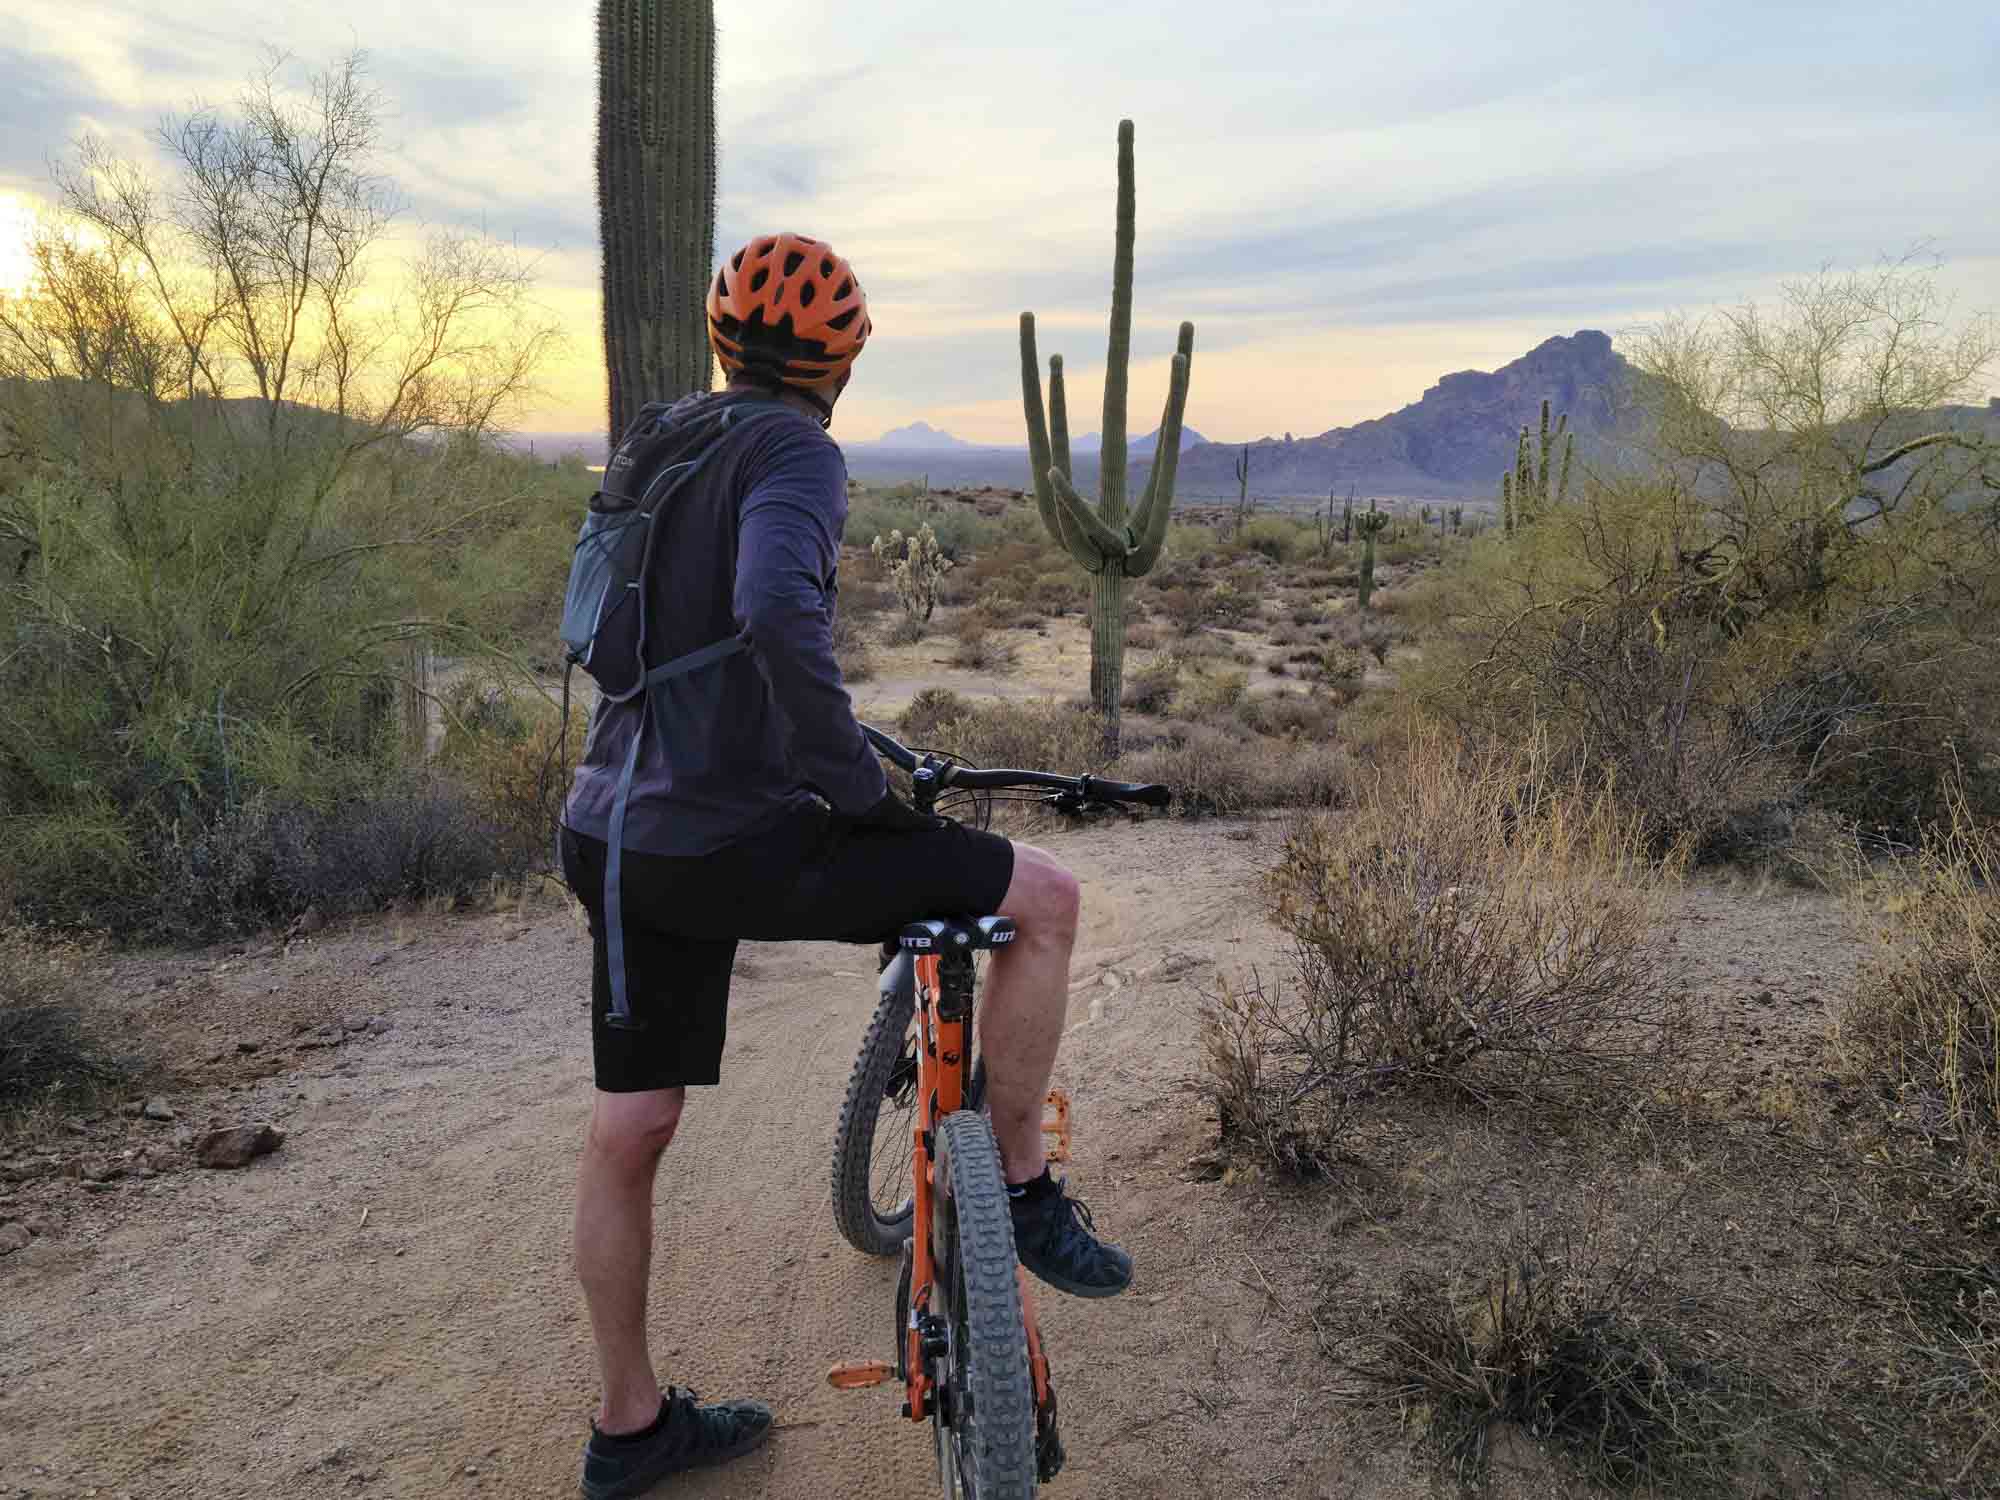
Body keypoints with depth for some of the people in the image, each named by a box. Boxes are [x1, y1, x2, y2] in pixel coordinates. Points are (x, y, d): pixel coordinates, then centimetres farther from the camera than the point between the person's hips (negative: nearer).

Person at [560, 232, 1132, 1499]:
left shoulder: (661, 439, 16)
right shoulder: (794, 450, -10)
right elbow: (777, 604, -31)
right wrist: (856, 782, -20)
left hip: (623, 841, 9)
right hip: (738, 843, -9)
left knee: (630, 1134, 17)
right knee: (1044, 895, 2)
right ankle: (1021, 1192, 13)